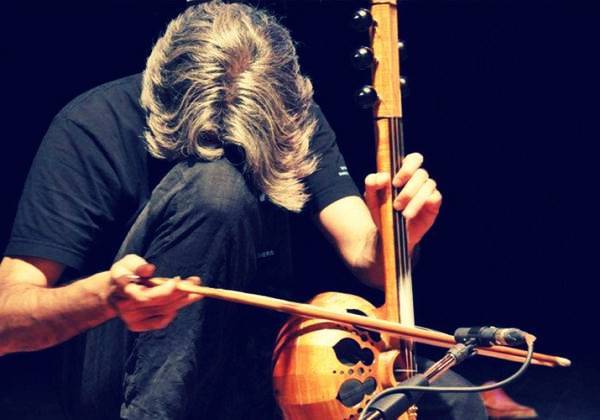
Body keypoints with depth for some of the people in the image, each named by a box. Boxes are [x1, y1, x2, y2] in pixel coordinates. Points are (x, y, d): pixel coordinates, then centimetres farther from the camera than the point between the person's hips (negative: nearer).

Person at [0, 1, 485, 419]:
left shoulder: (292, 120, -2)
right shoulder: (94, 127, -16)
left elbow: (367, 258, -9)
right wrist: (106, 295, -40)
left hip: (253, 363, 4)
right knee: (215, 185, -30)